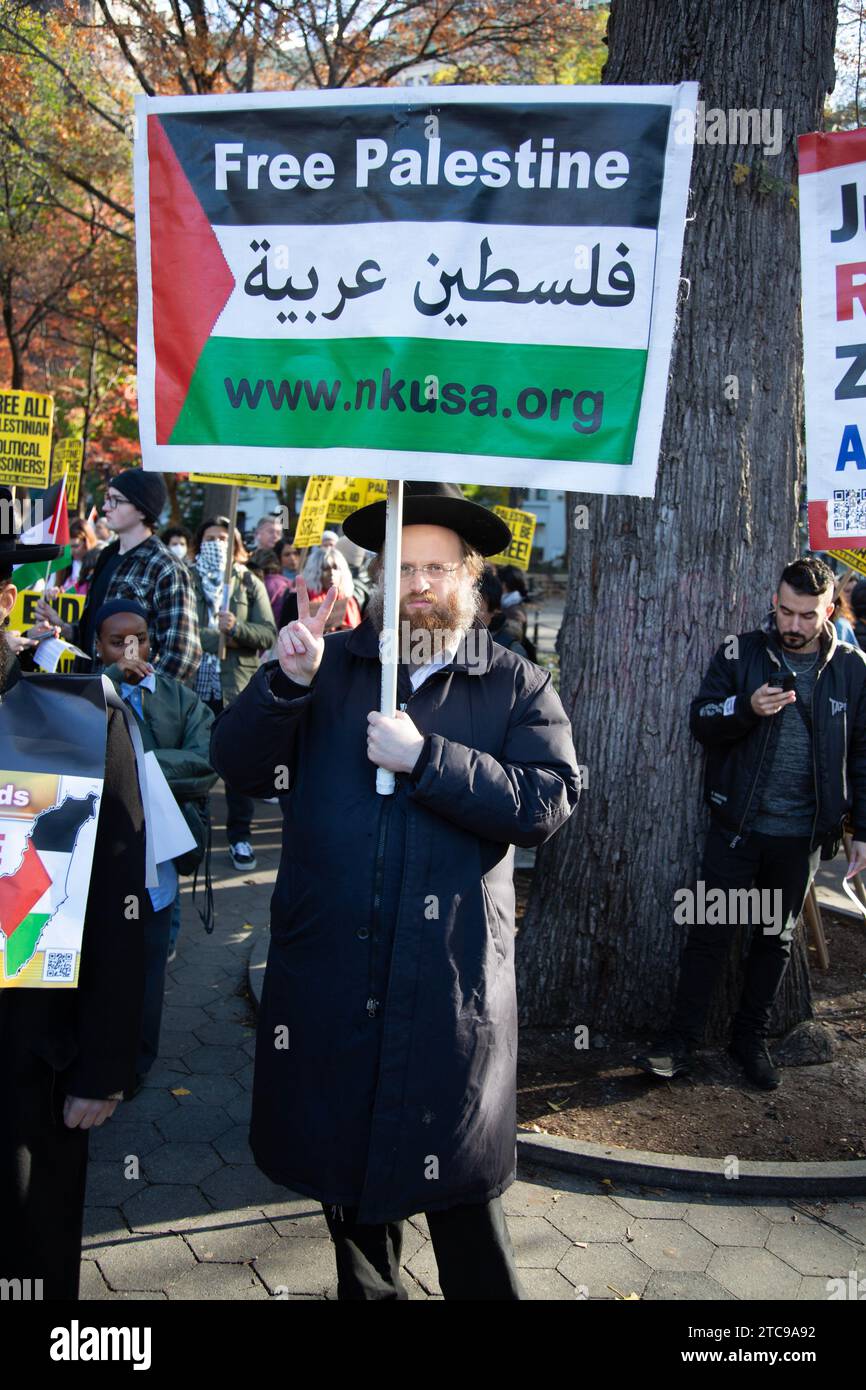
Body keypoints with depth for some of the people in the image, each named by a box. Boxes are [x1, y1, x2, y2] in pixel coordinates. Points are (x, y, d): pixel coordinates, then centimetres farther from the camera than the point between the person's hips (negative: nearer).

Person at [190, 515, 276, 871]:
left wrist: (236, 628, -16)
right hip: (195, 682, 0)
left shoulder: (250, 583, 8)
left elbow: (269, 634, -2)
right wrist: (219, 637, -11)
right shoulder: (188, 580, 6)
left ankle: (239, 834, 15)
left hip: (238, 684, 0)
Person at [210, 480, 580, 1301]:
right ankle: (367, 1289, 43)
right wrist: (286, 681, -17)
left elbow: (546, 803, -12)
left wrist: (427, 757, -19)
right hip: (328, 967, 3)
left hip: (451, 979, -2)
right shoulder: (331, 664, 6)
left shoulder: (517, 687, 2)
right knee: (344, 1157, 20)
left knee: (458, 1183, 7)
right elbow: (238, 766, -1)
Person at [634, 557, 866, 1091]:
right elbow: (702, 719, -3)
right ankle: (683, 1039, 12)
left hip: (803, 835, 1)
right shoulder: (741, 653, -3)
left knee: (777, 937, 14)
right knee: (711, 931, 2)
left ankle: (753, 1037, 28)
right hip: (737, 826, -1)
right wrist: (747, 707, -23)